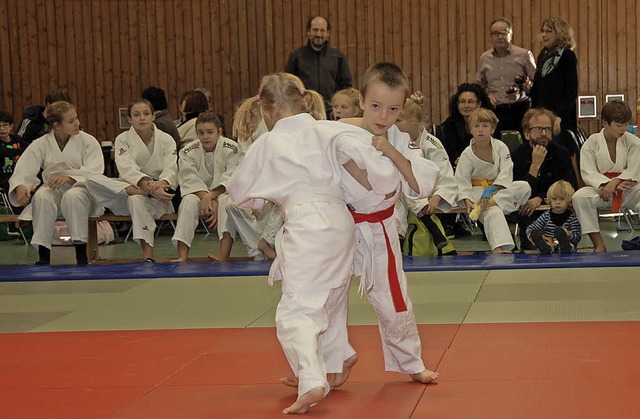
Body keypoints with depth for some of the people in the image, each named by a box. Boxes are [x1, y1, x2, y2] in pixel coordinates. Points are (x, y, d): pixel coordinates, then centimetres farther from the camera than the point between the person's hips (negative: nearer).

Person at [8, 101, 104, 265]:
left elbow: (94, 171, -15)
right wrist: (20, 186, -30)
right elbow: (23, 170, -6)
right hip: (52, 190, 2)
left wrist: (68, 178, -33)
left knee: (73, 197, -38)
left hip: (81, 187, -2)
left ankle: (81, 255, -29)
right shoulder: (41, 144, 2)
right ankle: (43, 256, -27)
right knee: (41, 197, -34)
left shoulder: (88, 141, -3)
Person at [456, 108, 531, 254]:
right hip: (477, 191, -3)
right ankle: (499, 248, -51)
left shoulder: (500, 147, -1)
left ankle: (483, 205, -32)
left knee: (524, 187, -25)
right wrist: (467, 201, -23)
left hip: (499, 188, 3)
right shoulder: (467, 154, -4)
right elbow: (462, 181, -5)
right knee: (493, 212, -34)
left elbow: (506, 172, -10)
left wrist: (491, 189, -25)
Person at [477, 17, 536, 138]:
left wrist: (521, 91, -13)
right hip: (495, 111, 2)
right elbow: (479, 85, 22)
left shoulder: (524, 55, 3)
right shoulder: (485, 58, 13)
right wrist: (486, 95, 2)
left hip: (519, 110, -2)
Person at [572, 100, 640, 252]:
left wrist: (616, 182, -25)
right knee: (579, 197, -33)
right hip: (601, 189, -1)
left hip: (628, 189, 1)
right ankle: (598, 244, -29)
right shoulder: (591, 143, -2)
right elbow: (589, 173, -9)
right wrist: (608, 183, -27)